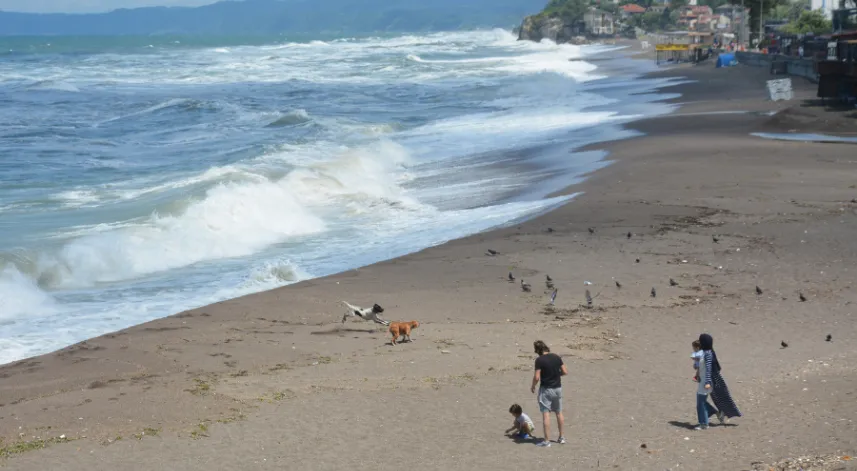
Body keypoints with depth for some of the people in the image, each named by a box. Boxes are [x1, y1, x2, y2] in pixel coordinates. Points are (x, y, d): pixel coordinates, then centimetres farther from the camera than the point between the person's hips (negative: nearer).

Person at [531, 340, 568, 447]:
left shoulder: (539, 360, -15)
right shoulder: (556, 357, 1)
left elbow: (537, 377, -18)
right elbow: (565, 372, 3)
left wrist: (533, 386, 0)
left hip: (546, 389, -6)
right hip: (557, 388, 6)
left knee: (546, 414, -3)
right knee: (559, 413, 17)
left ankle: (547, 440, -4)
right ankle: (561, 437, 24)